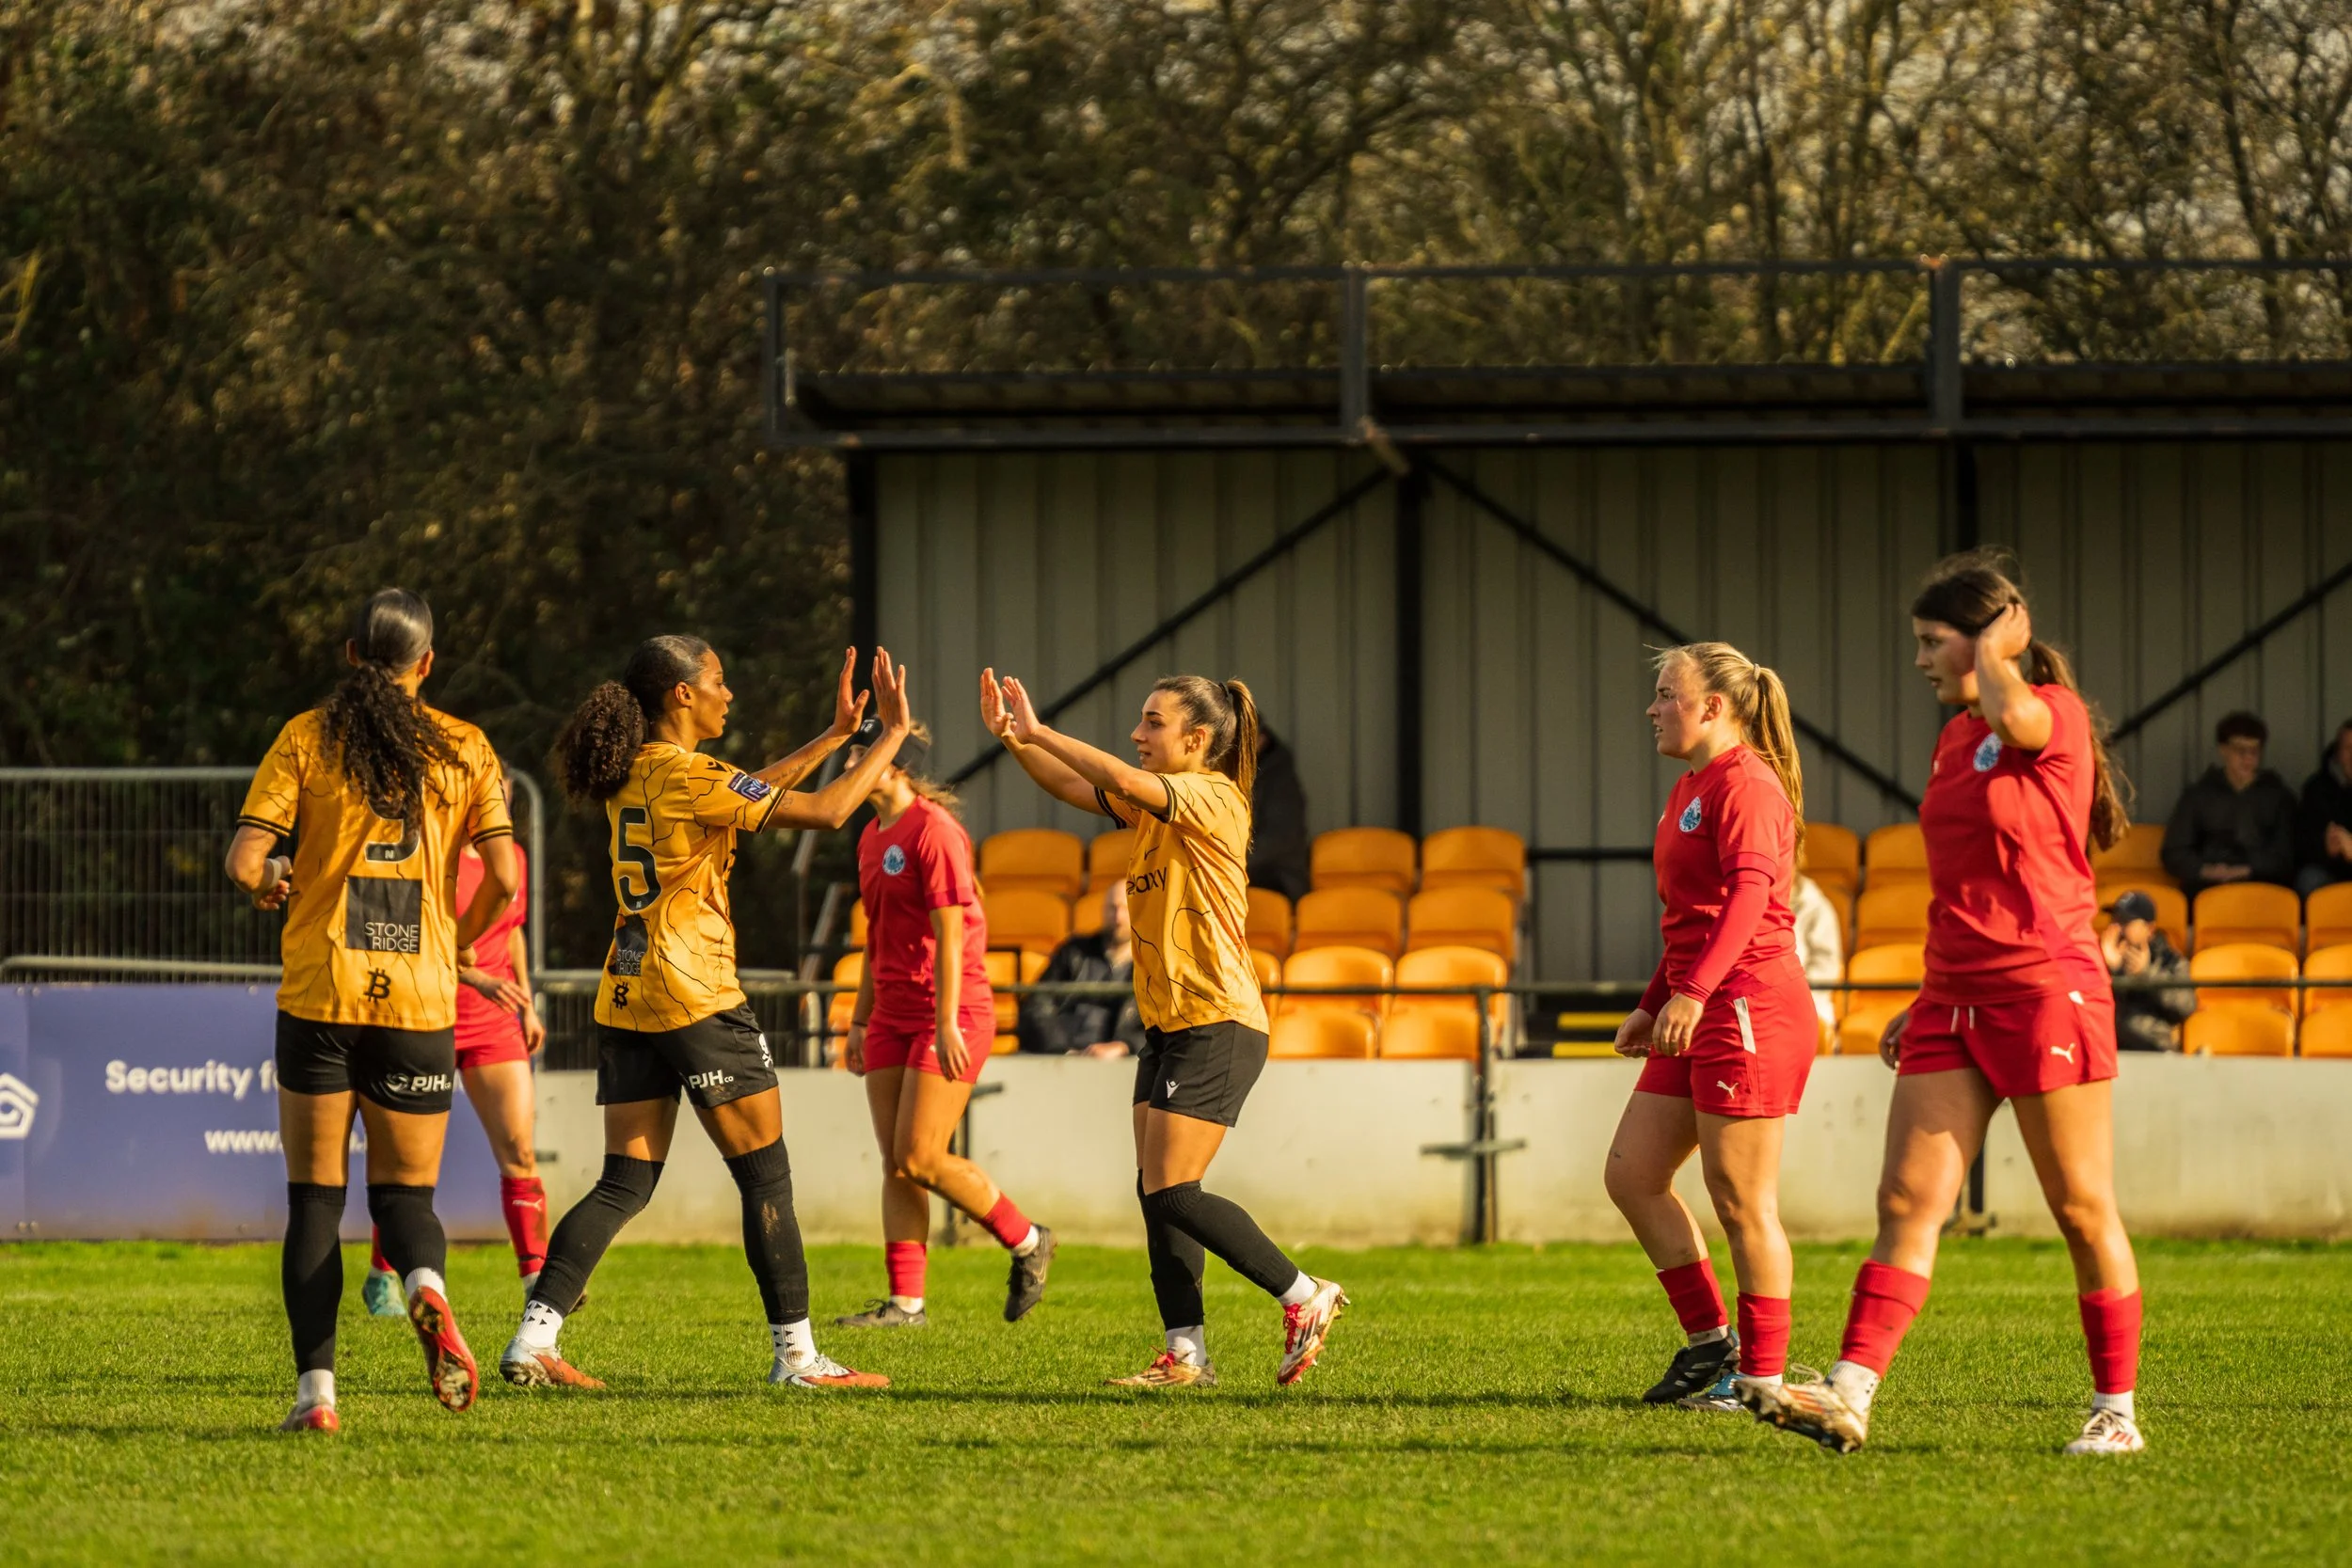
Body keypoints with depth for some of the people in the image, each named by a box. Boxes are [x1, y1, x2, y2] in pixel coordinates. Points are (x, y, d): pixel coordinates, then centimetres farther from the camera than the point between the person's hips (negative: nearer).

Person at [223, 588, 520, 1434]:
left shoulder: (307, 738, 1)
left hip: (320, 995, -1)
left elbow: (244, 863, -6)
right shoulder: (464, 749, 4)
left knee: (314, 1198, 7)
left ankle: (315, 1386, -3)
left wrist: (274, 887, 17)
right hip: (419, 1001, 1)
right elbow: (504, 878, -2)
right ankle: (426, 1286, -24)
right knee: (406, 1193, 11)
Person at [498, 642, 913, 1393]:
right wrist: (893, 734, -4)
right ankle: (795, 1353, 6)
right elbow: (827, 812, -14)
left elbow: (750, 794, 25)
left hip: (627, 1001, 8)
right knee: (766, 1178, 2)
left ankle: (534, 1337, -5)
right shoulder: (688, 778, -13)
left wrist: (835, 735, 26)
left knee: (625, 1182, 6)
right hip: (696, 999, -8)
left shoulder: (633, 775, 11)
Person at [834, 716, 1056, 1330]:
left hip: (950, 1016, -9)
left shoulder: (933, 831, -14)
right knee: (895, 1164, 3)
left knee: (919, 1160, -11)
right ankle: (905, 1302, 4)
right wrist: (860, 1019, 20)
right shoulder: (873, 837, 13)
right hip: (892, 1017, 9)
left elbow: (949, 934, -18)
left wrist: (947, 1024, -22)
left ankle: (1026, 1242, 8)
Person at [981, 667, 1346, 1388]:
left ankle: (1304, 1296, -2)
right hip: (1168, 1026, 9)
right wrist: (1015, 740, -5)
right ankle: (1186, 1354, 6)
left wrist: (1039, 734, -19)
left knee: (1172, 1191, -12)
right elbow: (1075, 787, 12)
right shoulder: (1155, 804, 14)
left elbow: (1125, 781, -27)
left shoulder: (1213, 799, -12)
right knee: (1156, 1192, 4)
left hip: (1218, 1026, -9)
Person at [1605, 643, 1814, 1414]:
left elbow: (1749, 893, -26)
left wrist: (1693, 992, -36)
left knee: (1742, 1203, -5)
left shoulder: (1745, 784, -12)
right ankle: (1709, 1341, 16)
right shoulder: (1691, 788, 19)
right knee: (1630, 1174, 8)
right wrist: (1653, 1005, 27)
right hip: (1699, 1011, 10)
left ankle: (1763, 1377, 1)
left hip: (1749, 1005, -10)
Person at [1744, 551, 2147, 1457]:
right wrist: (1924, 1002, 22)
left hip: (2045, 988, -7)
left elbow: (2012, 718, -33)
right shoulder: (1953, 739, 16)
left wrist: (1997, 650, -13)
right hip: (1956, 998, 8)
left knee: (2082, 1210, 0)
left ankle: (2117, 1411, 10)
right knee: (1907, 1202, -4)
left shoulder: (2056, 714, -7)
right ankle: (1848, 1399, -11)